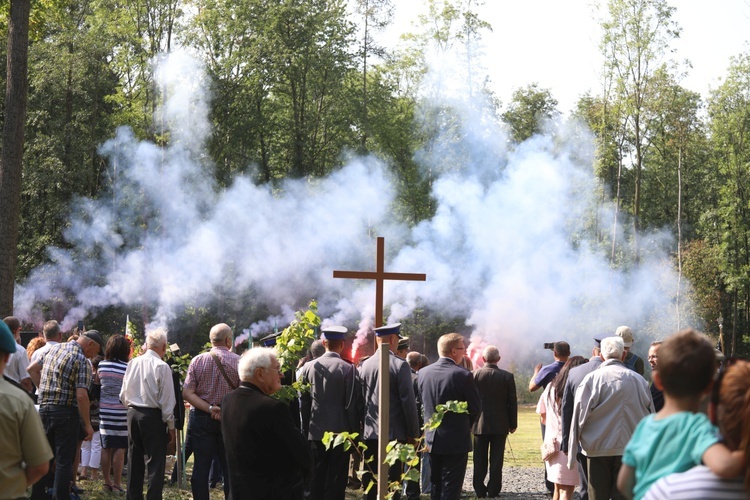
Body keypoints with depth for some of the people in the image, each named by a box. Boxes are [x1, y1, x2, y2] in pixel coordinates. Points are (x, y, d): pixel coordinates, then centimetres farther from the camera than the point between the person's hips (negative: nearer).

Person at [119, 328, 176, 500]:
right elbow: (166, 400, -12)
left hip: (133, 414, 6)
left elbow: (123, 395, 10)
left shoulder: (132, 363, 3)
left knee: (134, 460, 15)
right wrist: (170, 426, -4)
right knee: (156, 463, -1)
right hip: (153, 416, -6)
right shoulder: (161, 367, -14)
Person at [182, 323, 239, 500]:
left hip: (201, 419, 1)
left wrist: (209, 408, -12)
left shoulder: (197, 361, -1)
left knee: (201, 467, 5)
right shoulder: (238, 362, -7)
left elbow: (187, 393, -8)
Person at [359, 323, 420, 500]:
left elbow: (360, 399, 6)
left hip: (370, 433, 4)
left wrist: (362, 425, 14)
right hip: (394, 433, -4)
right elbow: (408, 401, -11)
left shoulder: (365, 365, 4)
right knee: (392, 482, 0)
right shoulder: (400, 365, -10)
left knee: (370, 482, 10)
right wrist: (413, 432, -4)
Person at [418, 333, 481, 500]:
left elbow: (423, 403, 8)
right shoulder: (463, 375, -16)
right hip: (456, 441, -5)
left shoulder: (423, 373, -1)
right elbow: (476, 407, -8)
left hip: (432, 440, 5)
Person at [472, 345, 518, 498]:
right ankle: (493, 490, 5)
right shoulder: (507, 376, -6)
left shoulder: (475, 375, -6)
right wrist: (513, 424, 6)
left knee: (480, 460, 8)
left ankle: (480, 490, 11)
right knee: (496, 459, 4)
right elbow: (512, 402, -3)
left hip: (480, 424, 0)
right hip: (500, 425, 0)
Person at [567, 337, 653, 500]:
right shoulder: (638, 380, 2)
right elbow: (650, 416, 7)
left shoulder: (592, 378, -4)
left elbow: (579, 414, -5)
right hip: (629, 449, 1)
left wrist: (572, 448, 2)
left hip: (598, 449, -1)